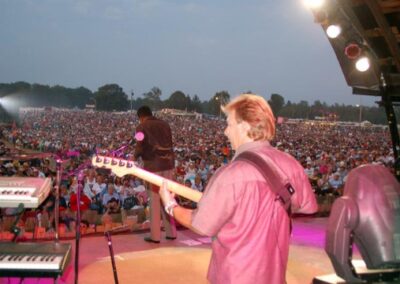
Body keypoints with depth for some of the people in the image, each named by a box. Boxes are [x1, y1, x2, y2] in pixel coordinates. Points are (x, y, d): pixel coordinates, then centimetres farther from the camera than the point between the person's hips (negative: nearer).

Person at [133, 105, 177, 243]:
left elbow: (140, 147, -6)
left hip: (153, 165, -5)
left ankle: (155, 235, 7)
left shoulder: (142, 127, -2)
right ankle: (171, 232, 17)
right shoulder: (165, 124, 13)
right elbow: (169, 144, 13)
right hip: (168, 163, 5)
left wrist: (134, 157, 12)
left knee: (155, 200, 2)